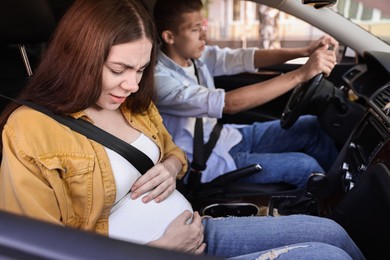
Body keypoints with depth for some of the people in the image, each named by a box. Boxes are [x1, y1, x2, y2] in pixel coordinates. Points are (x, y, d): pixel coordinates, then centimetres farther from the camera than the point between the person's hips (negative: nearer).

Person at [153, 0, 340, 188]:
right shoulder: (159, 79, -27)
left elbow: (243, 58, -8)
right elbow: (229, 104, -36)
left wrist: (305, 51, -22)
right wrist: (300, 74, -37)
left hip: (226, 137, 8)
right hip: (208, 162, -7)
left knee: (312, 127, 2)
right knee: (304, 165, -13)